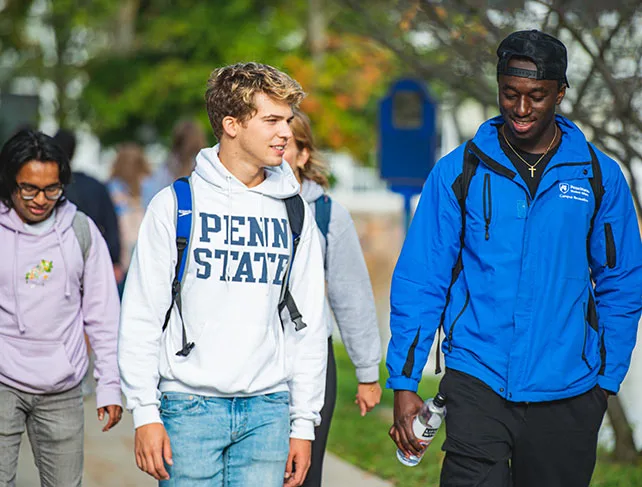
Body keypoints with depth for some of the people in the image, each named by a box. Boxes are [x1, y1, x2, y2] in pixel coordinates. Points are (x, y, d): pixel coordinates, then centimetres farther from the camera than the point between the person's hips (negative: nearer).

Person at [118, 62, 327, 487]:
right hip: (190, 404, -3)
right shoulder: (175, 204, -1)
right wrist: (145, 412, -8)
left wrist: (304, 421, 7)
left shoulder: (293, 212, 9)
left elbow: (309, 324, 11)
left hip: (267, 408, 3)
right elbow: (141, 316, -2)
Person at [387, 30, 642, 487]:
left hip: (567, 395, 1)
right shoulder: (458, 172, 1)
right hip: (477, 384, -1)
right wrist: (404, 382, -5)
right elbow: (419, 282, 1)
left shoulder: (599, 176, 4)